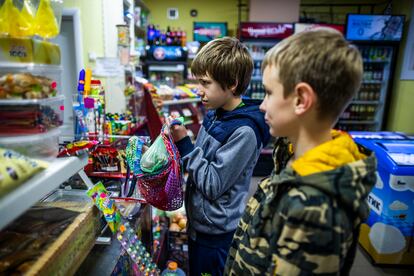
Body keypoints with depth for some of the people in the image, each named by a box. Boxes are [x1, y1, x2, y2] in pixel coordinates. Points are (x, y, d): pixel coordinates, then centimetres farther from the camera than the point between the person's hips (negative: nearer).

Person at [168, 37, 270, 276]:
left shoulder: (244, 131, -28)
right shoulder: (214, 114, -2)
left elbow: (212, 185, -25)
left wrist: (184, 142, -23)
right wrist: (180, 139, -9)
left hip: (217, 231, -8)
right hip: (199, 220, 8)